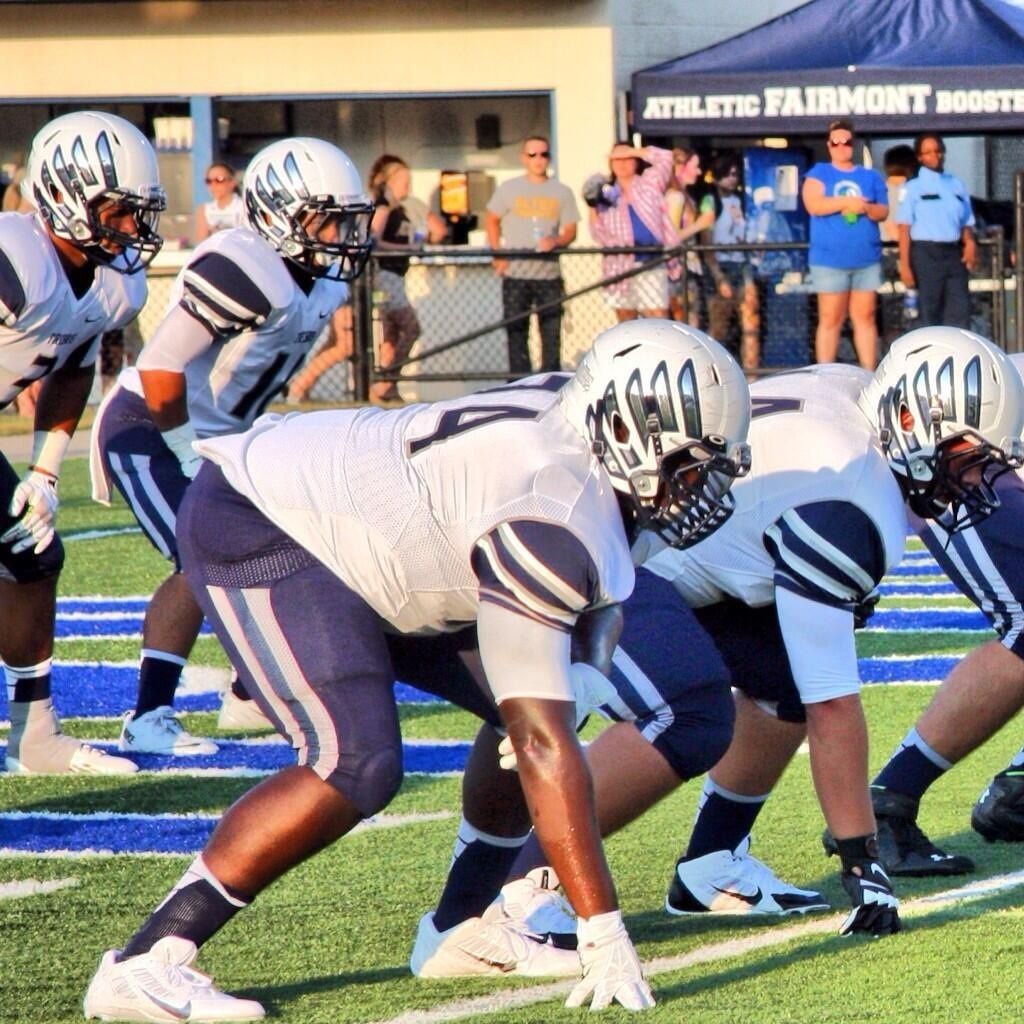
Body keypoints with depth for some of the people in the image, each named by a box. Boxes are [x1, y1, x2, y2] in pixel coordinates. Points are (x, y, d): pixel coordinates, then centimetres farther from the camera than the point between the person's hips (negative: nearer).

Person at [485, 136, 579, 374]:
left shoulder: (561, 192, 7)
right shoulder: (509, 189, 6)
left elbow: (570, 231, 7)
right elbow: (491, 220, 15)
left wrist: (555, 242, -16)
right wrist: (497, 254, 1)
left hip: (549, 274, 0)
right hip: (515, 274, 0)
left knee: (552, 333, -2)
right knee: (516, 332, 1)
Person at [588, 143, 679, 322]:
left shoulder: (649, 183, 10)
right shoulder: (608, 196, 14)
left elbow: (665, 158, -3)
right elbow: (599, 235, 8)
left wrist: (631, 152, -1)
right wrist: (593, 208, -7)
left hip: (651, 264, -3)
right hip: (620, 266, 3)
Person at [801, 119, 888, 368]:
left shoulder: (871, 177, 13)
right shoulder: (819, 174, 6)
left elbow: (883, 211, 7)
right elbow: (814, 205, -10)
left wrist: (864, 208, -14)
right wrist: (848, 202, -15)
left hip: (866, 259, 3)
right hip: (830, 259, -3)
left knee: (865, 317, 3)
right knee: (830, 319, -2)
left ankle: (869, 373, 5)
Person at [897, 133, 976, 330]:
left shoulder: (957, 185, 14)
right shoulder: (913, 188, 1)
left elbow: (966, 223, 18)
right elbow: (904, 228, -4)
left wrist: (969, 243, -4)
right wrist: (904, 265, -13)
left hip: (954, 253, 4)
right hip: (926, 253, -4)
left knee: (960, 311, 0)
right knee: (929, 314, -2)